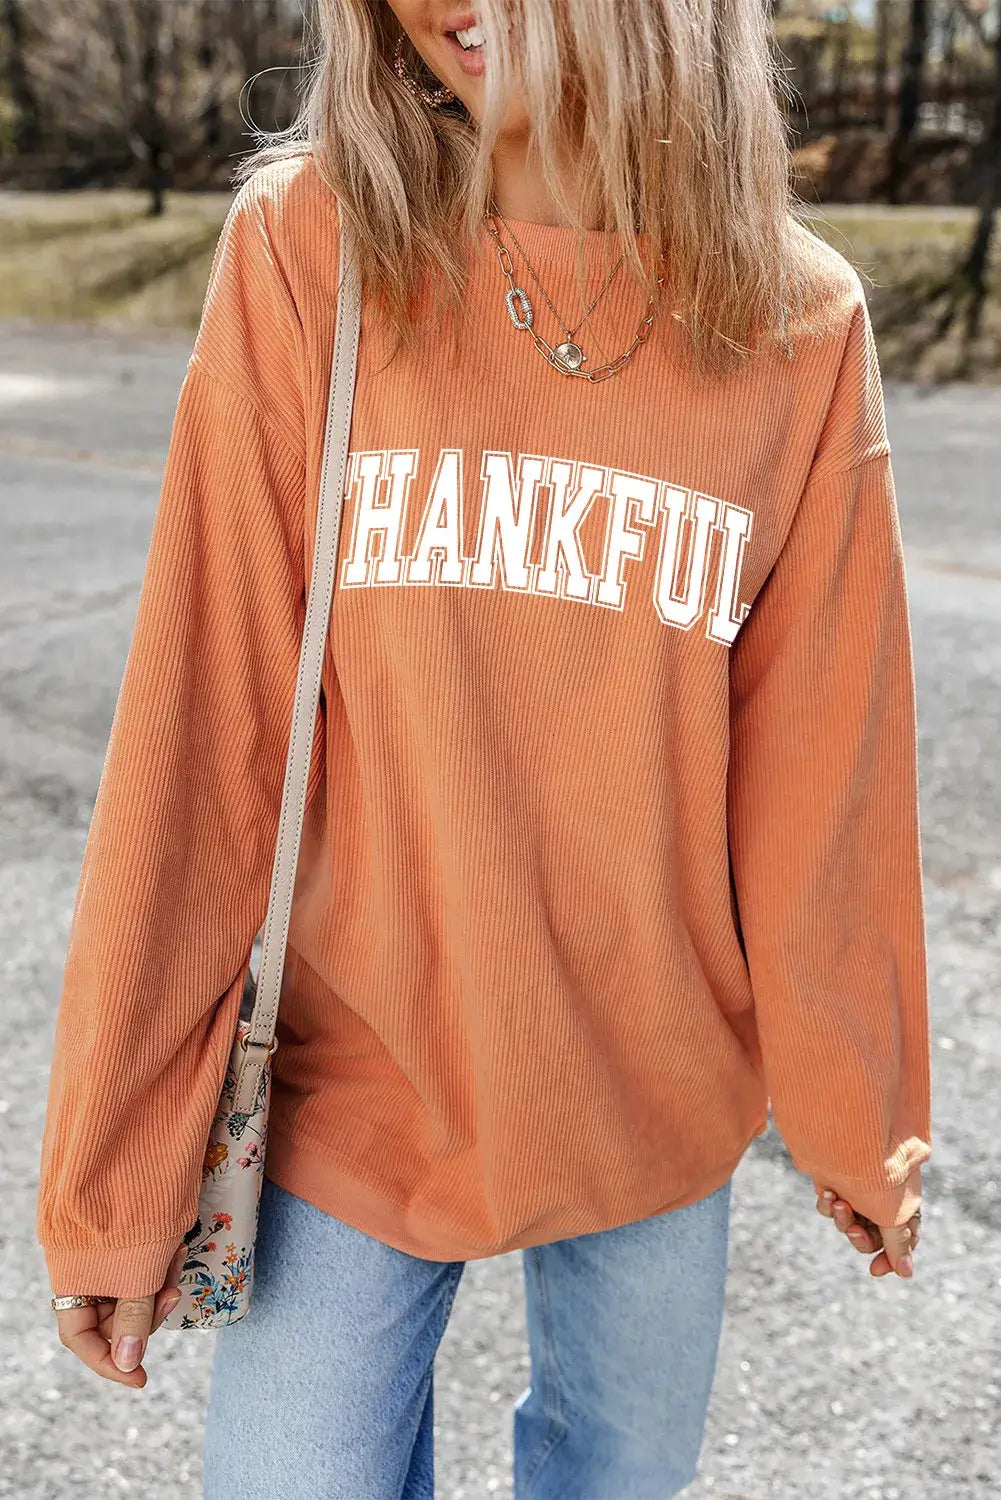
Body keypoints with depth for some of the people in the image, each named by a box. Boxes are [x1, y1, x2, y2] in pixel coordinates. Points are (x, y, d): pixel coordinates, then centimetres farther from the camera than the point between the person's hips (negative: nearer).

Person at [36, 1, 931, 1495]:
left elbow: (821, 756, -1)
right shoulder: (307, 248, -10)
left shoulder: (801, 326, -6)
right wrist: (120, 1169, -7)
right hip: (355, 1089, -1)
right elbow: (199, 731, -10)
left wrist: (857, 1114, 7)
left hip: (660, 1099, 2)